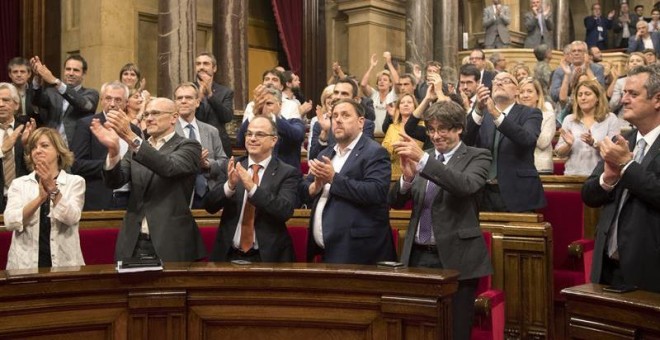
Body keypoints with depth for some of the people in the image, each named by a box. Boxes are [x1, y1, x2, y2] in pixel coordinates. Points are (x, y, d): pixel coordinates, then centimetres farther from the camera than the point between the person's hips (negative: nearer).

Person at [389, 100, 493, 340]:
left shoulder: (477, 157, 0)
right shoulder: (421, 158, 12)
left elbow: (466, 185, -22)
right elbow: (396, 202, 7)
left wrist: (424, 158, -28)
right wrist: (407, 177, -14)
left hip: (455, 259, -4)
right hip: (418, 257, 4)